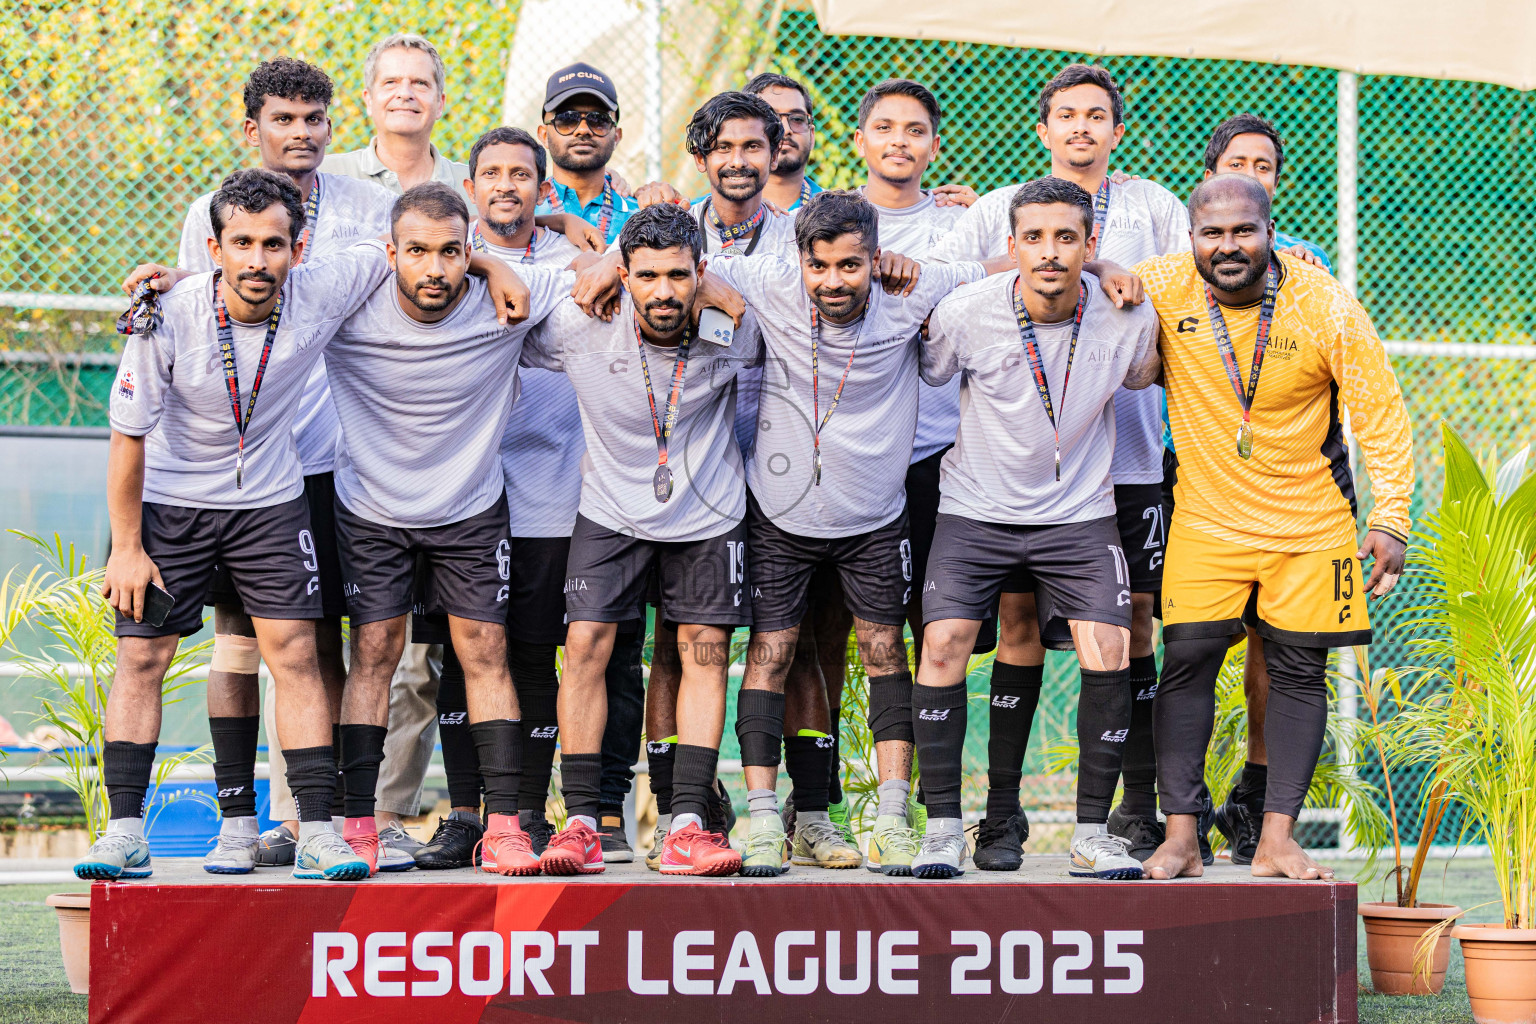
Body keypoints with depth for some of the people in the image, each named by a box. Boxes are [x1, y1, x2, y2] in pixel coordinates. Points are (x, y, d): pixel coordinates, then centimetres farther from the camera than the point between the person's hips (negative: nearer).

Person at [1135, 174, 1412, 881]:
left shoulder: (1328, 308, -14)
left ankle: (1276, 839, 5)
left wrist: (1390, 519, -15)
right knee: (1186, 661, -7)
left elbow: (1381, 418, -8)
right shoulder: (1163, 287, -11)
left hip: (1310, 521, 0)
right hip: (1206, 516, 0)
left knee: (1298, 670, 0)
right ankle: (1181, 836, -2)